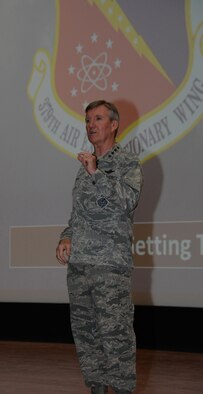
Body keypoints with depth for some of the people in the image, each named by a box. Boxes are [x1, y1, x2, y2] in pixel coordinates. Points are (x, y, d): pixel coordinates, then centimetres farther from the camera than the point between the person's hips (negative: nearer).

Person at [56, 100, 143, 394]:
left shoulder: (128, 164, -1)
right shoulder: (84, 166, 18)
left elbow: (127, 201, -18)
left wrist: (96, 173, -18)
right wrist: (66, 237, 7)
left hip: (111, 265, -7)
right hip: (78, 264, 7)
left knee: (115, 334, -7)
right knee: (84, 331, 9)